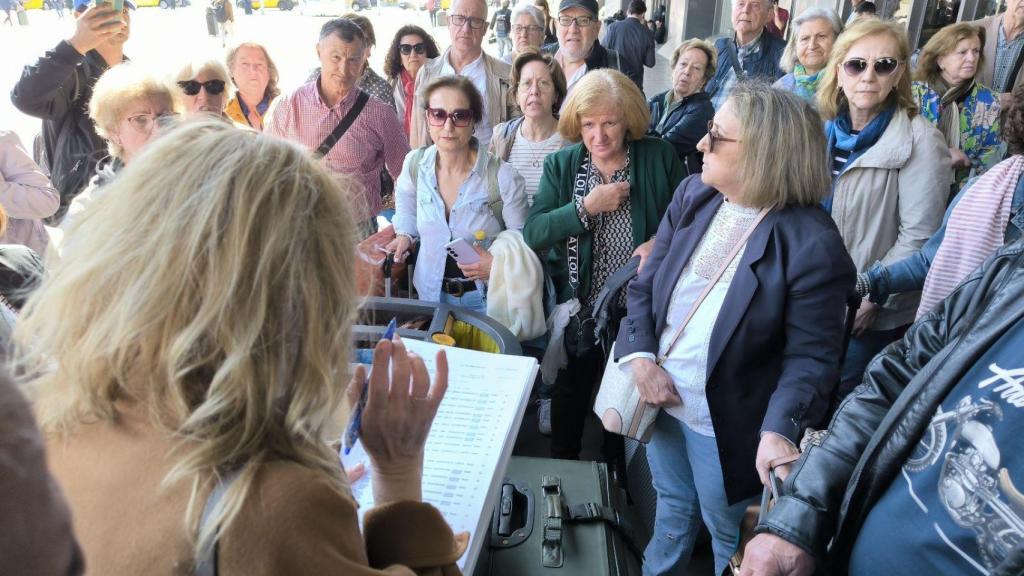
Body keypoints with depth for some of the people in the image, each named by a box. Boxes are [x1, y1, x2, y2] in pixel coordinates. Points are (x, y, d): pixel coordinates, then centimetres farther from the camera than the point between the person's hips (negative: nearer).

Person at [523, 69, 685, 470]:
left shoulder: (660, 158, -7)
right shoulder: (561, 165, -3)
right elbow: (532, 234, -12)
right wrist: (585, 208, -22)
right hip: (577, 309, 1)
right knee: (569, 398, 19)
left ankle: (617, 478, 43)